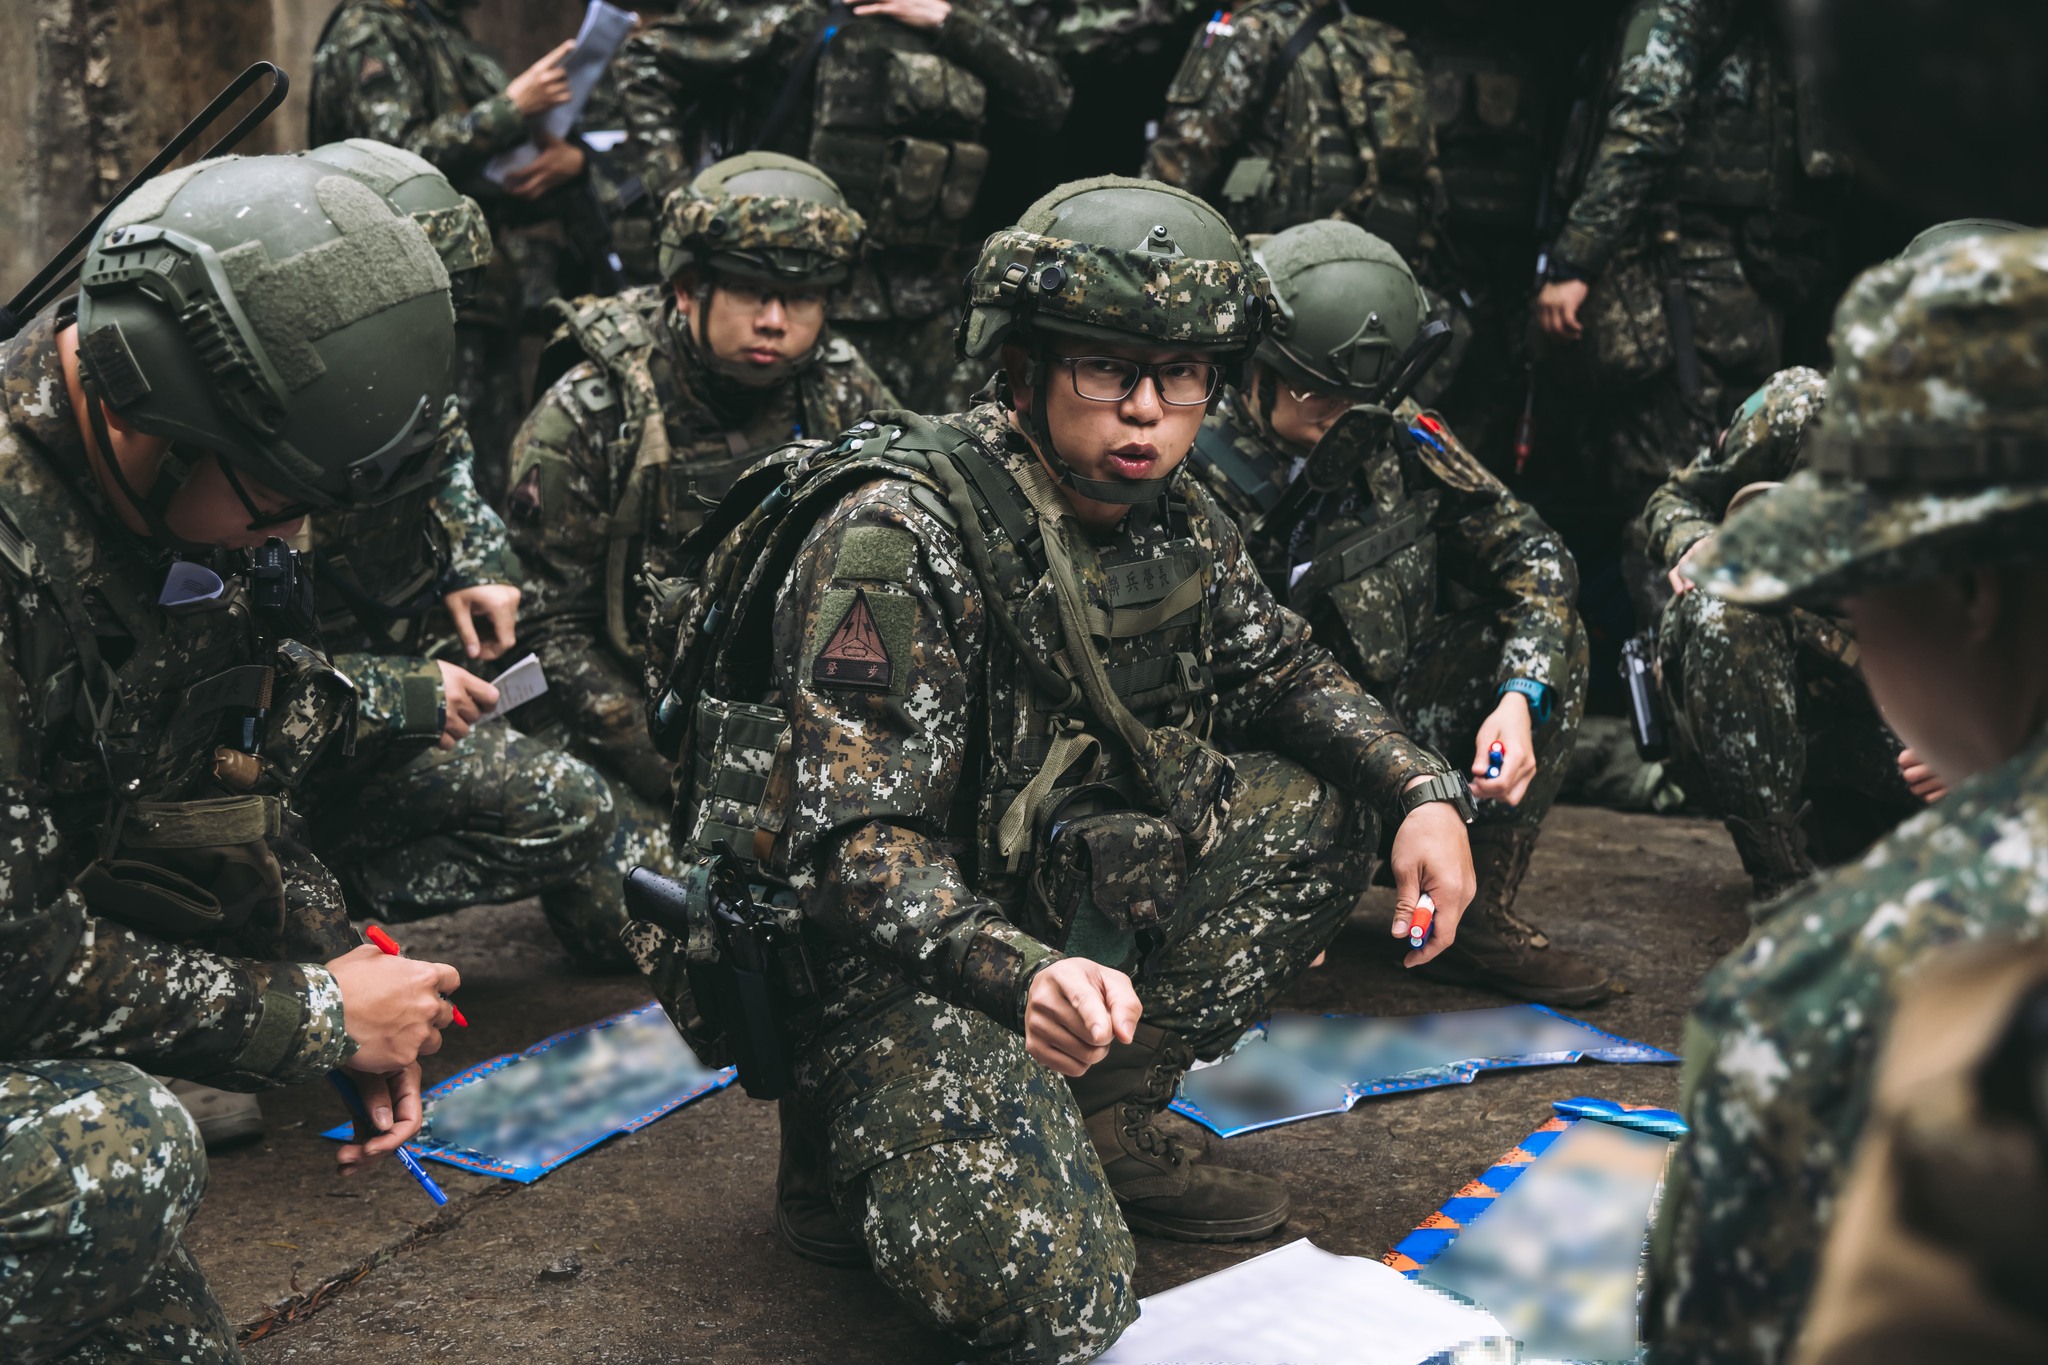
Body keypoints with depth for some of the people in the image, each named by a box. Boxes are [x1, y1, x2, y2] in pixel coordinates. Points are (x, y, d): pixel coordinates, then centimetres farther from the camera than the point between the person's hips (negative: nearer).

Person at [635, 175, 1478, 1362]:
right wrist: (1022, 975, -44)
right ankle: (857, 1158, 7)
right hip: (885, 953, -8)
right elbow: (858, 844, -27)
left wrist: (1423, 792, -2)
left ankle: (1104, 1127, 5)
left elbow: (1282, 670, 16)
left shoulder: (1175, 523, 0)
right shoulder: (898, 539, -24)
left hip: (1055, 893, 8)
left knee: (1319, 809, 2)